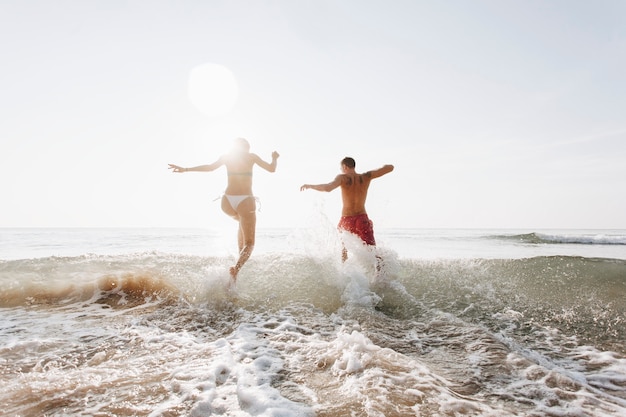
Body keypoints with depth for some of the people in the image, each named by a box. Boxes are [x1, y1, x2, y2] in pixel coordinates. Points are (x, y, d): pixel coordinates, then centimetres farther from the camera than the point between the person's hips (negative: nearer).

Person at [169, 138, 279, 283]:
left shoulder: (226, 156, 10)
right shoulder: (251, 156, 5)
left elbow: (210, 167, -4)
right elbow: (271, 169, 7)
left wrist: (185, 169, 1)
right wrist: (274, 158, 28)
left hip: (227, 201, 4)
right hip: (245, 201, -4)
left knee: (243, 221, 38)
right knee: (249, 243, 3)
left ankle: (241, 254, 27)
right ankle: (236, 268, -26)